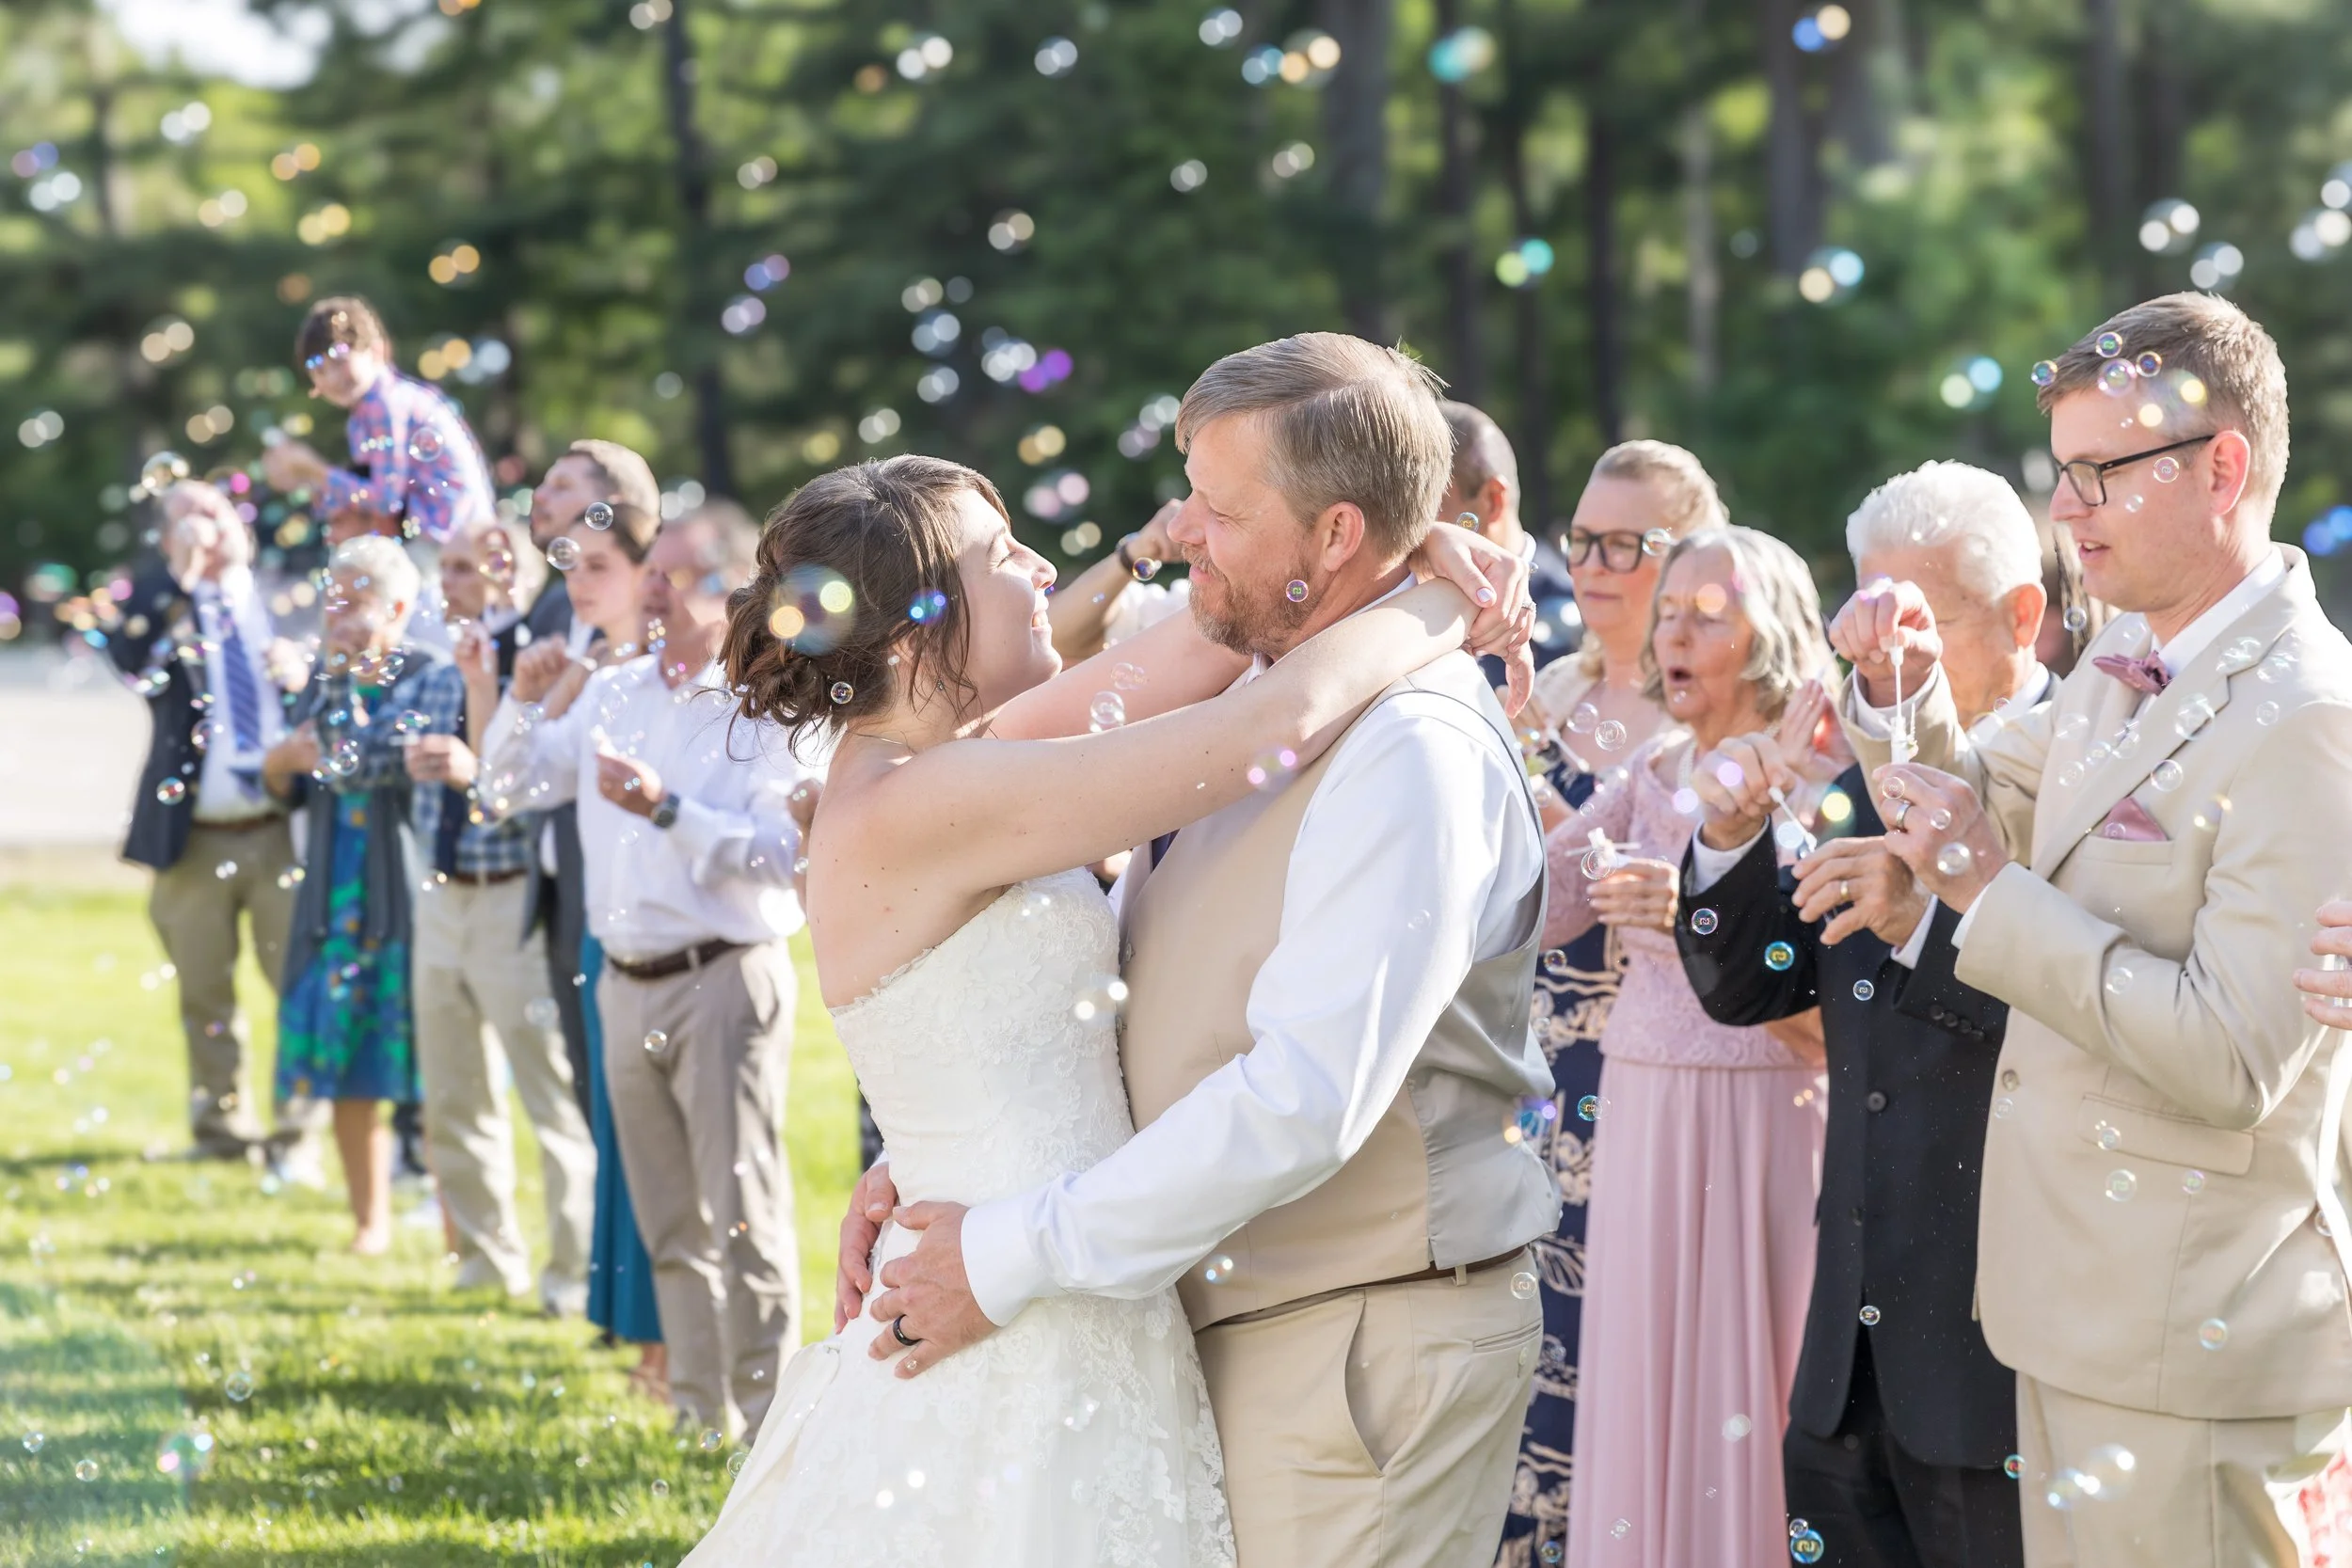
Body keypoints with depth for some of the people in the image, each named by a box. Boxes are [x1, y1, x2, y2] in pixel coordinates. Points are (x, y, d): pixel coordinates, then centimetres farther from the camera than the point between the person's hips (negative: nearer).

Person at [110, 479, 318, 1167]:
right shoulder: (159, 603, 5)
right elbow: (129, 657, -18)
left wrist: (305, 676, -14)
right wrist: (179, 573, -19)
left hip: (284, 832, 0)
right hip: (194, 838, 0)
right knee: (206, 994, 7)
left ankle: (299, 1130, 10)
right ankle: (224, 1125, 20)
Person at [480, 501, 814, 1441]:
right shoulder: (613, 692, 13)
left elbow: (781, 848, -19)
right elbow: (513, 787, 19)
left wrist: (669, 809, -24)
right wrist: (524, 700, 2)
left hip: (725, 978, -7)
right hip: (628, 982, 7)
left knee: (741, 1211, -7)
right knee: (668, 1219, 12)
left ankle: (764, 1414, -2)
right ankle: (700, 1407, 19)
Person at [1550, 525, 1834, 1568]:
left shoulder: (1822, 782, -6)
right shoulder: (1652, 773, 12)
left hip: (1765, 1128, -5)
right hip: (1641, 1120, 5)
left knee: (1743, 1388, -2)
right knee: (1642, 1388, 7)